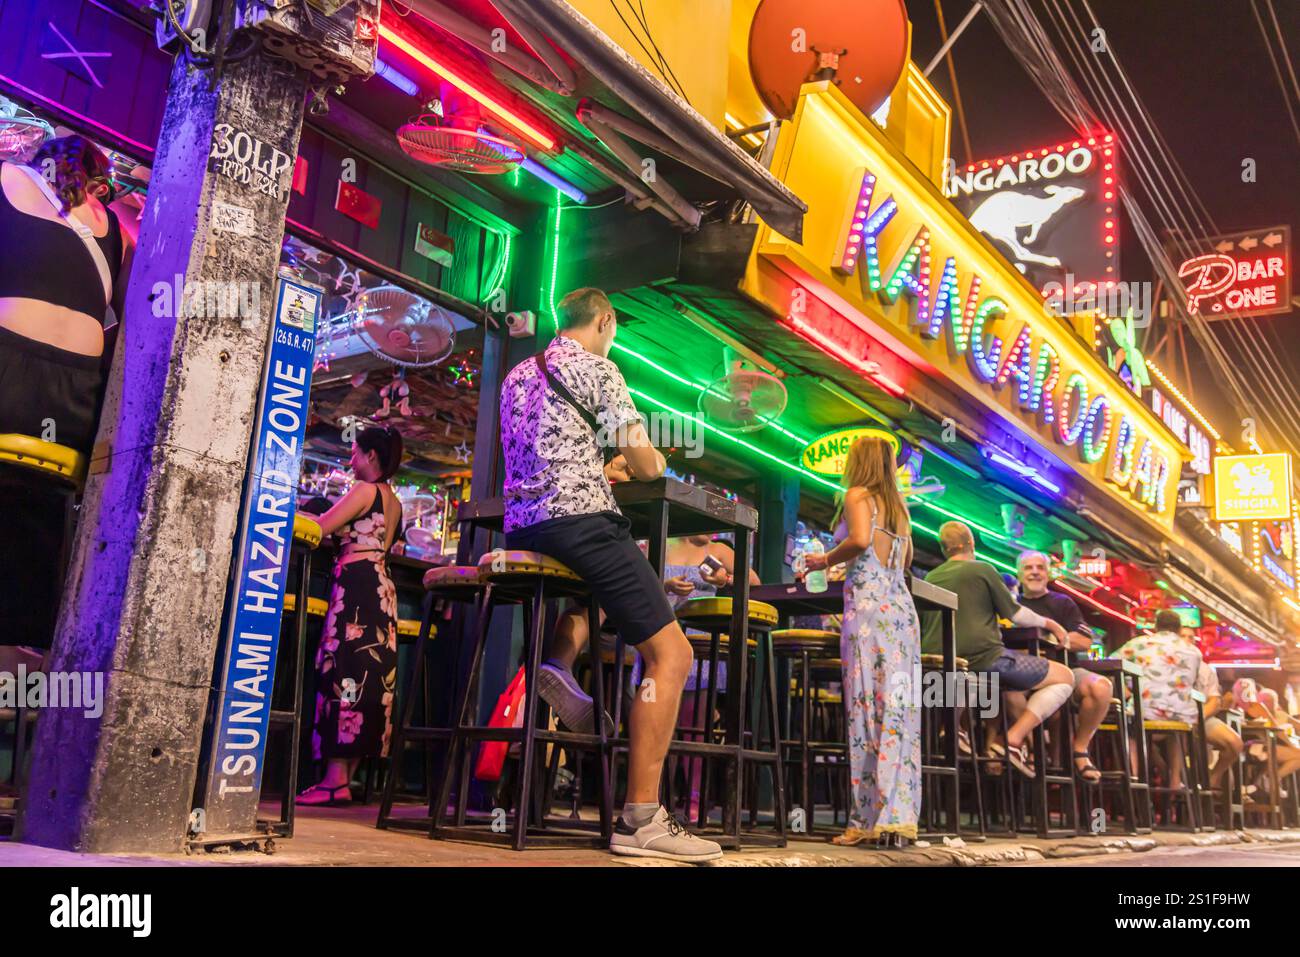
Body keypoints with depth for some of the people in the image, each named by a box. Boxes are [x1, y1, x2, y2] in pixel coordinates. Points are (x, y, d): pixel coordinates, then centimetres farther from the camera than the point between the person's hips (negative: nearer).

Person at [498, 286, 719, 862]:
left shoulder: (518, 376, 23)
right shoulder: (595, 369, 0)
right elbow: (645, 466, -4)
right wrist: (653, 460, 20)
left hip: (521, 530, 9)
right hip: (579, 523, -9)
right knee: (671, 655, -9)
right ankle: (641, 819, -14)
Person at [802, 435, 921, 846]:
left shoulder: (857, 494, 2)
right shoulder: (898, 506, 22)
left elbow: (860, 539, -16)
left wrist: (825, 560, 0)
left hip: (868, 604, -7)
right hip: (903, 607, 7)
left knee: (867, 708, -8)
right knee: (899, 710, 2)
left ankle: (870, 819, -9)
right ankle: (898, 816, 0)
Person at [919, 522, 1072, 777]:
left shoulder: (930, 578, 17)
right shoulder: (982, 570, 4)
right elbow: (1014, 614, 6)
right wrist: (1047, 623, 24)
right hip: (982, 657, -6)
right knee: (1064, 678, 7)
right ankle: (1014, 738, -9)